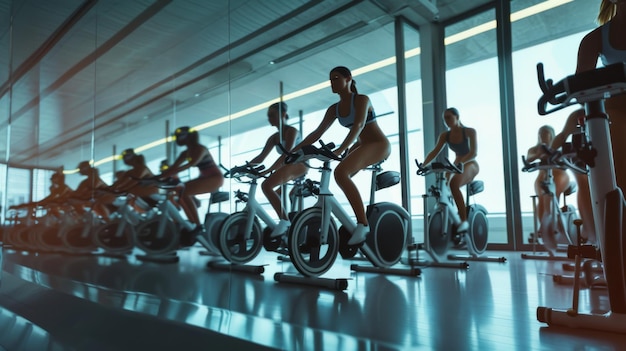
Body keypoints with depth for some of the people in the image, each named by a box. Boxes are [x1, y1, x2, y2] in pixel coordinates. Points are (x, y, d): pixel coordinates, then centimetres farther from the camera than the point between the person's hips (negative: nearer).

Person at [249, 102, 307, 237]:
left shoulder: (291, 131, -8)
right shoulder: (274, 137, 16)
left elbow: (287, 154, -23)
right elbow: (261, 157, 12)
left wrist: (268, 170, -34)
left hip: (298, 165, -10)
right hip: (288, 167, 10)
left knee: (266, 185, -28)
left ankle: (284, 220, -29)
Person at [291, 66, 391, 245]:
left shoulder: (361, 100, -13)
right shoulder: (334, 109, 6)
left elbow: (358, 125, -30)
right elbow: (317, 133, 4)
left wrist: (340, 149, -44)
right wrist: (293, 150, -5)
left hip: (379, 144, -8)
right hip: (361, 146, 8)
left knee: (340, 172, -30)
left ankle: (363, 224, -30)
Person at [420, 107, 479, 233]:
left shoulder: (470, 132, -10)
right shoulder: (445, 136, 2)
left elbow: (473, 152, -20)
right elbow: (434, 152, -5)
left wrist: (459, 163, -37)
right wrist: (423, 165, -24)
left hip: (470, 165, -6)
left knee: (453, 184, -35)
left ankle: (464, 221, -33)